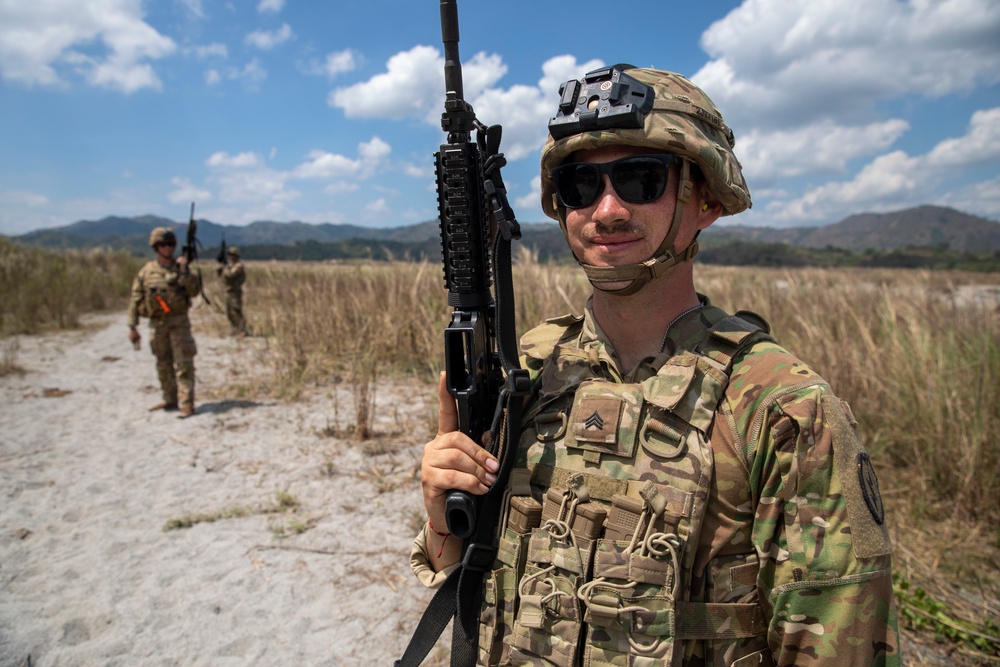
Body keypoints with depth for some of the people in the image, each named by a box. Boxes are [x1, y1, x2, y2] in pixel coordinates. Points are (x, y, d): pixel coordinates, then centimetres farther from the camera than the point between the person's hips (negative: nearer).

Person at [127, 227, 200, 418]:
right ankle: (170, 400, 24)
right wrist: (132, 326, 1)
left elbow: (194, 291, -9)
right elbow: (135, 299, 5)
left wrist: (184, 272, -19)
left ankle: (187, 404, -8)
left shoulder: (181, 268, 1)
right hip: (157, 323, 3)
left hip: (178, 321, -3)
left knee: (183, 363, -8)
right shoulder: (146, 271, 5)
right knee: (163, 365, 12)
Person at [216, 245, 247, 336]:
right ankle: (234, 330, 19)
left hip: (236, 291, -9)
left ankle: (242, 331, -7)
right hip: (228, 292, 9)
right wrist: (219, 265, -3)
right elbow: (218, 274, 15)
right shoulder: (229, 264, 14)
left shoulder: (239, 265, -11)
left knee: (236, 312, -11)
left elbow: (230, 274, -24)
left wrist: (224, 267, -10)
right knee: (229, 313, 11)